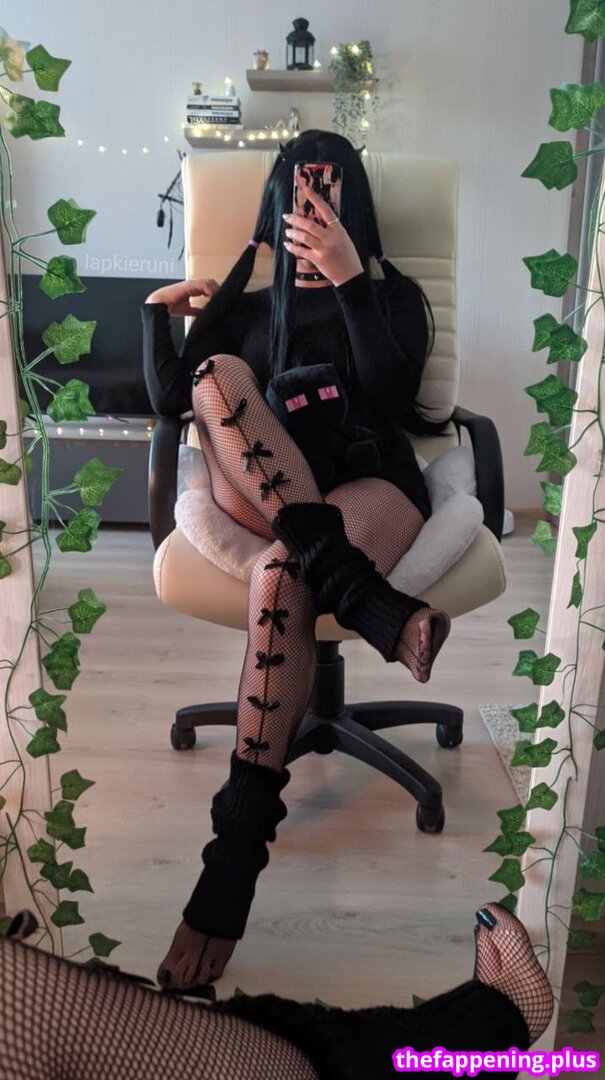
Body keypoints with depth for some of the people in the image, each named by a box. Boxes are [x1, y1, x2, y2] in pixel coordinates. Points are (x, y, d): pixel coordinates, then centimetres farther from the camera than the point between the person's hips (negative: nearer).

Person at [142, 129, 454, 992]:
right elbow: (169, 399, 13)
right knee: (216, 373, -27)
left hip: (371, 484, -2)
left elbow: (391, 389, -5)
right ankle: (371, 602, -38)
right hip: (255, 495, 3)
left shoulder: (393, 297, 19)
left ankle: (239, 851, -32)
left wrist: (349, 279, -13)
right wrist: (156, 311, 3)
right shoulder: (247, 307, 25)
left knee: (280, 576, -36)